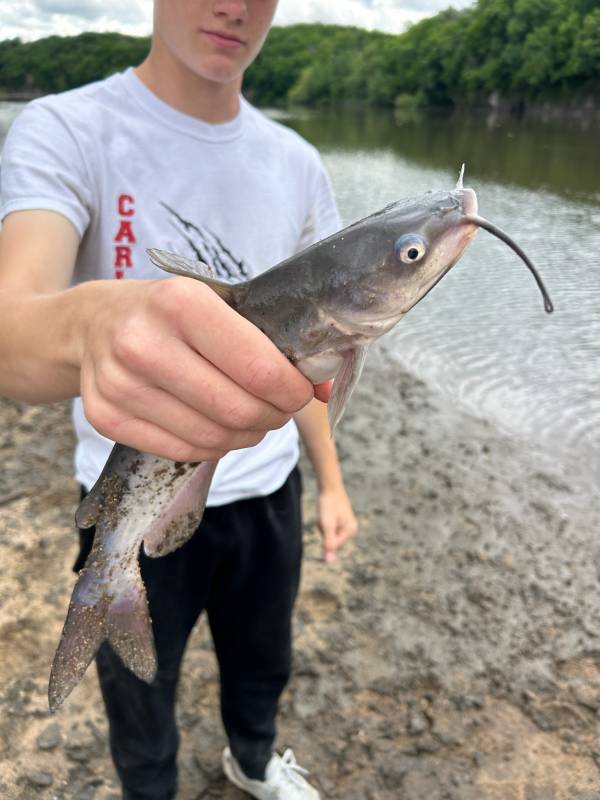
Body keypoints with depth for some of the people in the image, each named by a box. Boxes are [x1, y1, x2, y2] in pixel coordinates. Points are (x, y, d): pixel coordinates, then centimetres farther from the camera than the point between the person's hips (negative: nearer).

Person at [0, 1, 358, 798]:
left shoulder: (297, 163, 0)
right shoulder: (65, 130, -15)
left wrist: (330, 480, 6)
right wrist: (92, 325, -54)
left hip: (267, 492, 4)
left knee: (264, 668, 25)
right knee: (141, 704, 18)